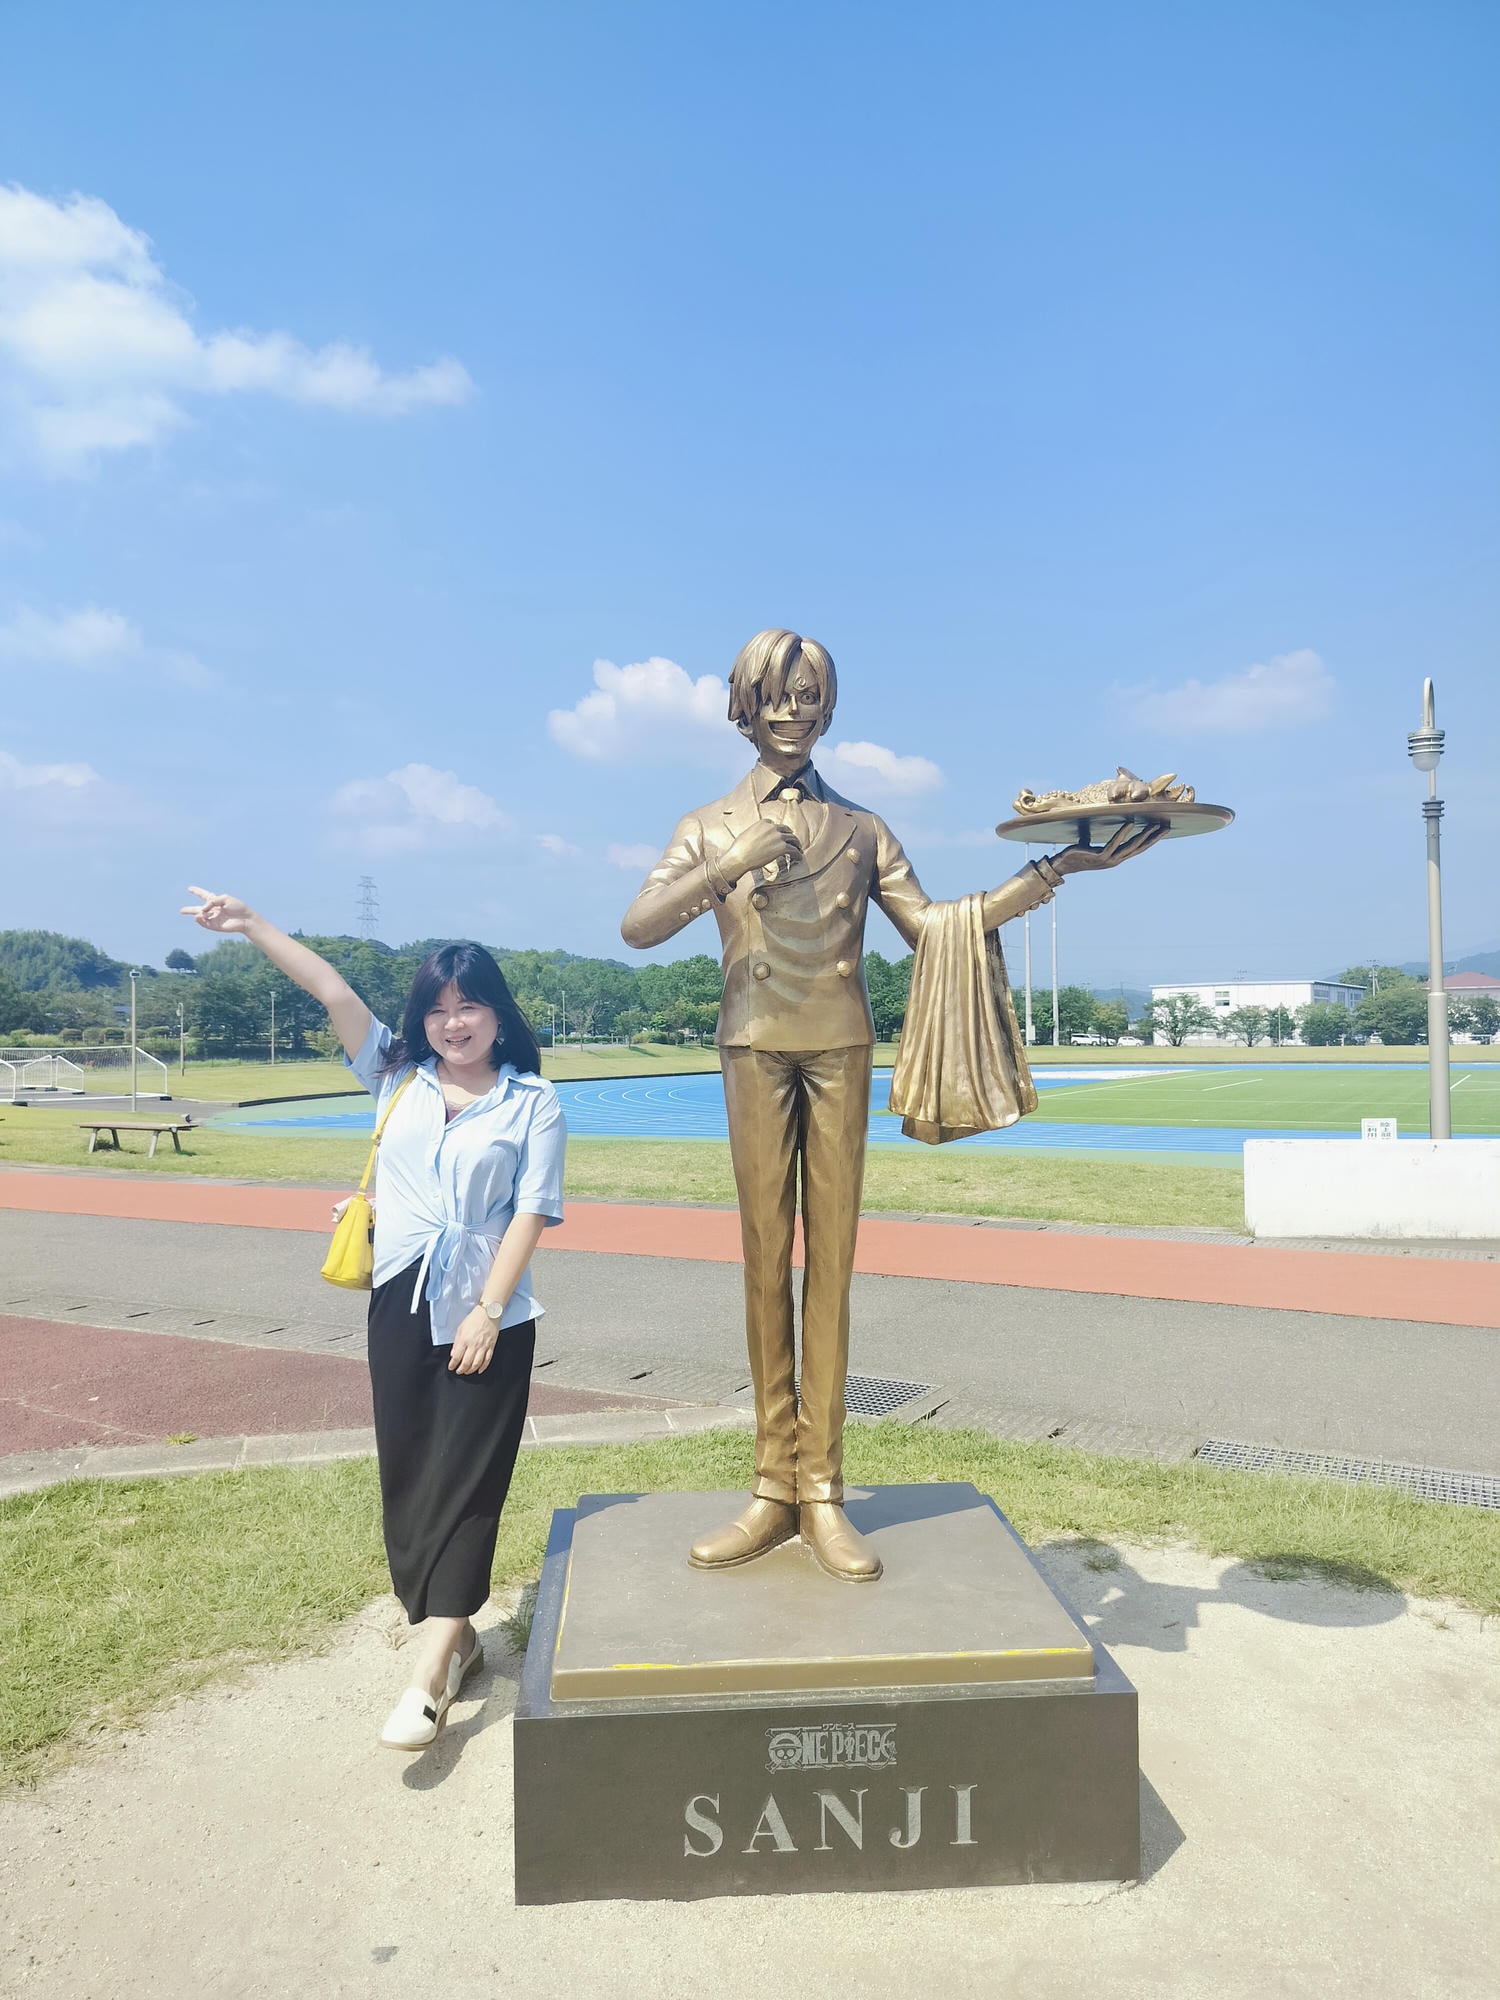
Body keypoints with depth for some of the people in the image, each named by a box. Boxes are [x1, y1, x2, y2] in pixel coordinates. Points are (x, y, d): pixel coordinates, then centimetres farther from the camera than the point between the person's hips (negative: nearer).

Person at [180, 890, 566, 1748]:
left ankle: (430, 1678, 2)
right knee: (408, 1478, 11)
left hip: (487, 1317, -4)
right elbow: (334, 991, -2)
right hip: (401, 1305, 4)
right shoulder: (398, 1075, 8)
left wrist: (488, 1313, -13)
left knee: (463, 1486, -1)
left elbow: (532, 1212, -8)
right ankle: (458, 1636, 29)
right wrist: (252, 925, -7)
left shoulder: (532, 1102, -3)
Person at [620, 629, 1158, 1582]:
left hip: (841, 1049, 1)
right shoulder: (712, 827, 10)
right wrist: (728, 867, -18)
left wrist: (1057, 868, 0)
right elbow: (637, 928, -5)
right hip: (756, 1048, -1)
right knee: (766, 1256, 0)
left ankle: (823, 1491, 6)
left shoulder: (861, 829, 14)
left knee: (831, 1258, 0)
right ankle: (775, 1487, 9)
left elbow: (937, 927, 6)